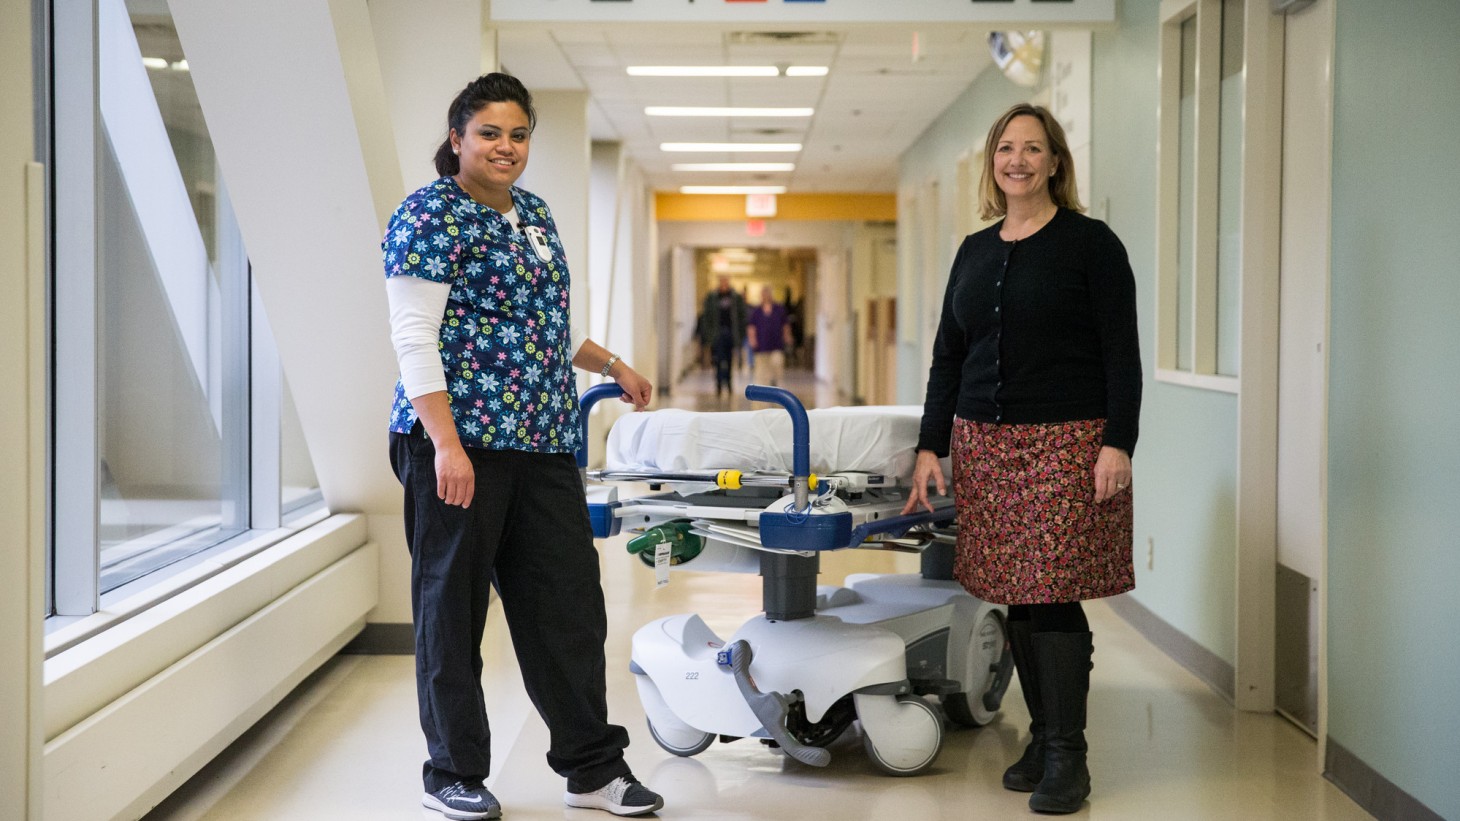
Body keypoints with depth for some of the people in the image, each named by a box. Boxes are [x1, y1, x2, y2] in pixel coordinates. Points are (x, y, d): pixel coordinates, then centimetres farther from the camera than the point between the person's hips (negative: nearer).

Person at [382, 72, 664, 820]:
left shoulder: (533, 214, 18)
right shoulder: (429, 216, -7)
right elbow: (415, 338, -14)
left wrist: (613, 366, 27)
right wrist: (447, 444, -21)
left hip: (542, 444, 7)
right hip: (461, 440, -7)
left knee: (568, 602, 7)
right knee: (452, 607, 3)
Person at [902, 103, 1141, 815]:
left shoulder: (1090, 243, -1)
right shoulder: (975, 250, 15)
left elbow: (1121, 352, -5)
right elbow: (947, 355, 16)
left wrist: (1118, 443, -13)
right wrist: (930, 447, 9)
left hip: (1065, 443, -5)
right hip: (984, 444, 5)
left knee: (1053, 595, -8)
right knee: (1013, 597, 6)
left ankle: (1066, 756, 0)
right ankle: (1041, 736, 17)